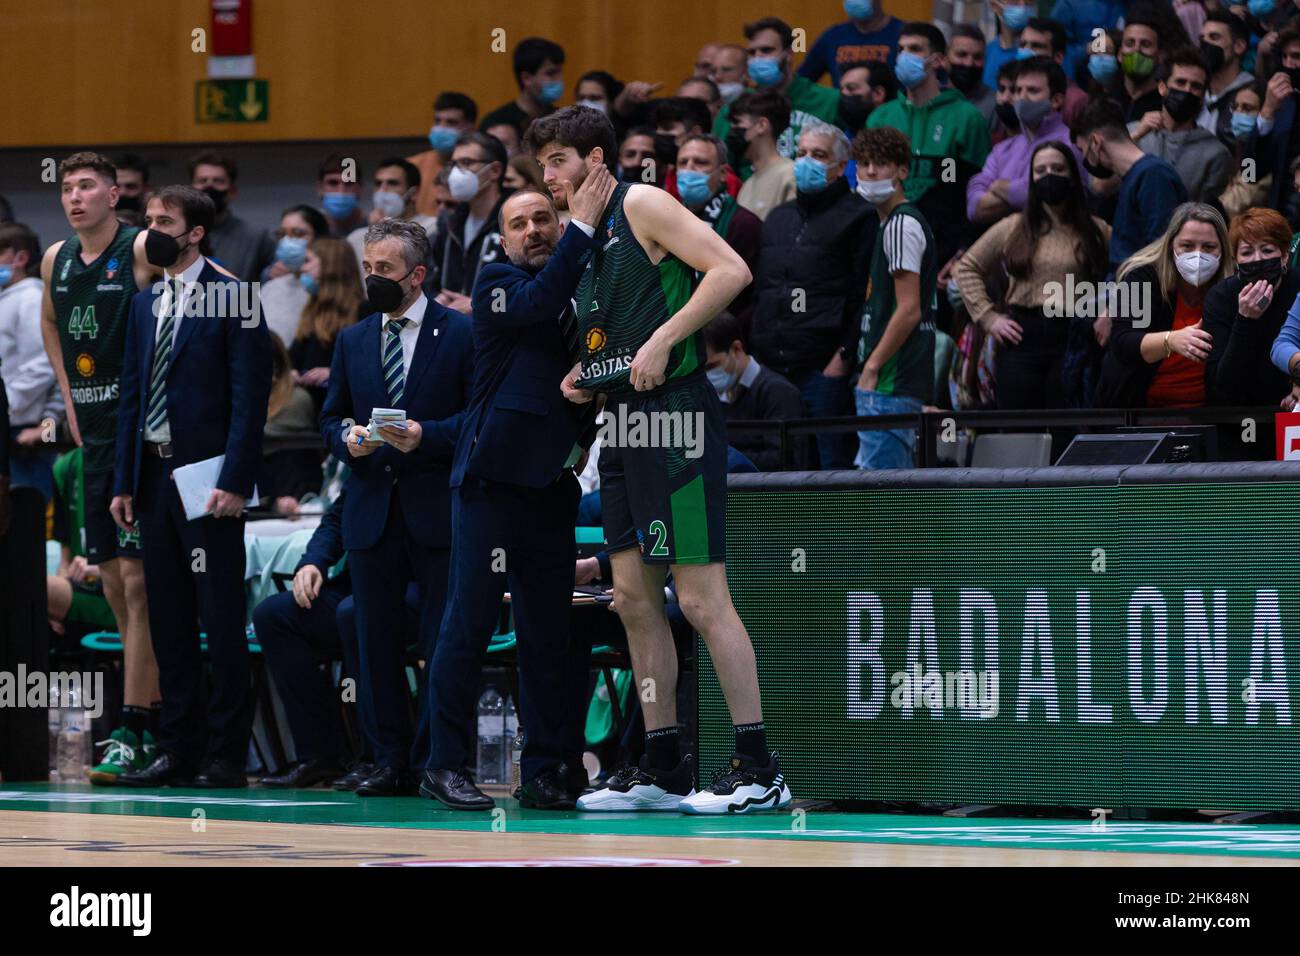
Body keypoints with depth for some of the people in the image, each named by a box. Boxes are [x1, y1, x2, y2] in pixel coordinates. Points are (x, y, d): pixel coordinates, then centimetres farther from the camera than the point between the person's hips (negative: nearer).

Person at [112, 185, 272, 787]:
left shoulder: (232, 298, -4)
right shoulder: (145, 305, 17)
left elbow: (249, 396, -9)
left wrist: (234, 481, -16)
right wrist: (124, 482, 11)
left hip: (207, 476, -7)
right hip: (155, 476, 7)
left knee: (221, 619, -5)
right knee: (168, 620, 8)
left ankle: (227, 757, -3)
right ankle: (179, 749, 13)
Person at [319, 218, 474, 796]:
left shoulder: (461, 333, 0)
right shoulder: (352, 341, 15)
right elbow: (330, 419, 17)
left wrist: (425, 436, -18)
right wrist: (347, 440, -5)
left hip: (437, 510, -4)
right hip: (371, 511, 5)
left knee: (441, 646, -3)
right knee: (377, 643, 5)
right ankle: (391, 760, 10)